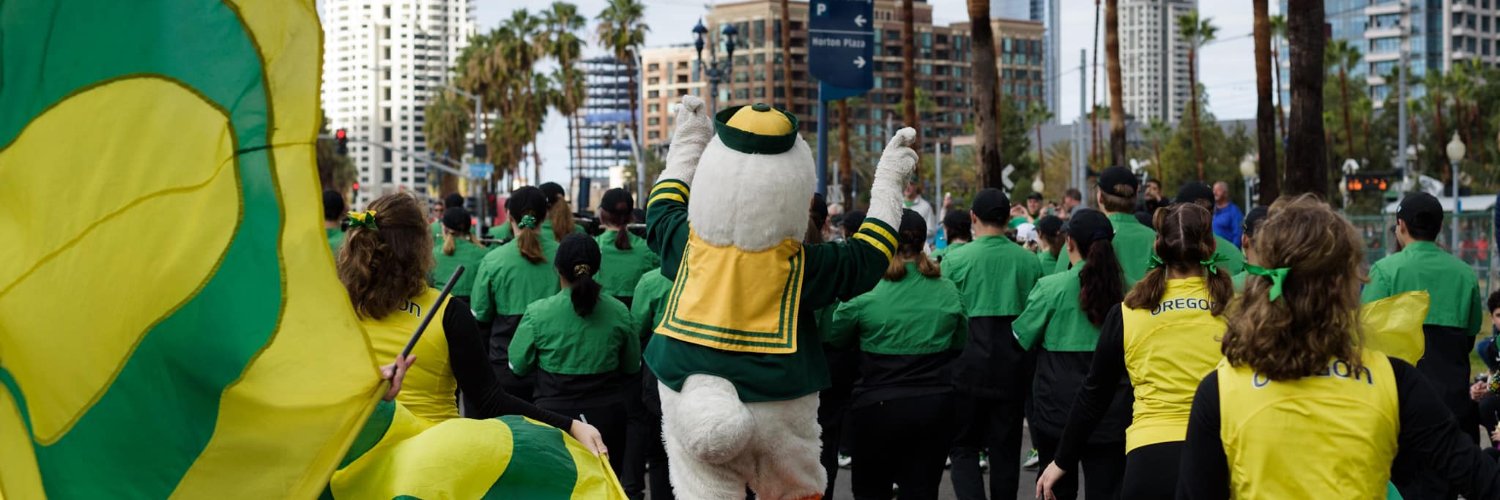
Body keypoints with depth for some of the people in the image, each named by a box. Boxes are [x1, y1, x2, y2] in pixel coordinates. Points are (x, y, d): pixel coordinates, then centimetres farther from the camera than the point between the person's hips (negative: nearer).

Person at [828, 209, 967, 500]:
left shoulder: (864, 294, -12)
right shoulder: (948, 293, -2)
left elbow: (834, 339, 2)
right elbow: (959, 344, 11)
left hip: (878, 406, -2)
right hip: (935, 405, 3)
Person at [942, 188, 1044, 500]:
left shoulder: (955, 260, -7)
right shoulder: (1029, 261, 1)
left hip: (969, 365, -2)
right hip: (1013, 366, 2)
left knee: (964, 447, 7)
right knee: (1006, 448, 10)